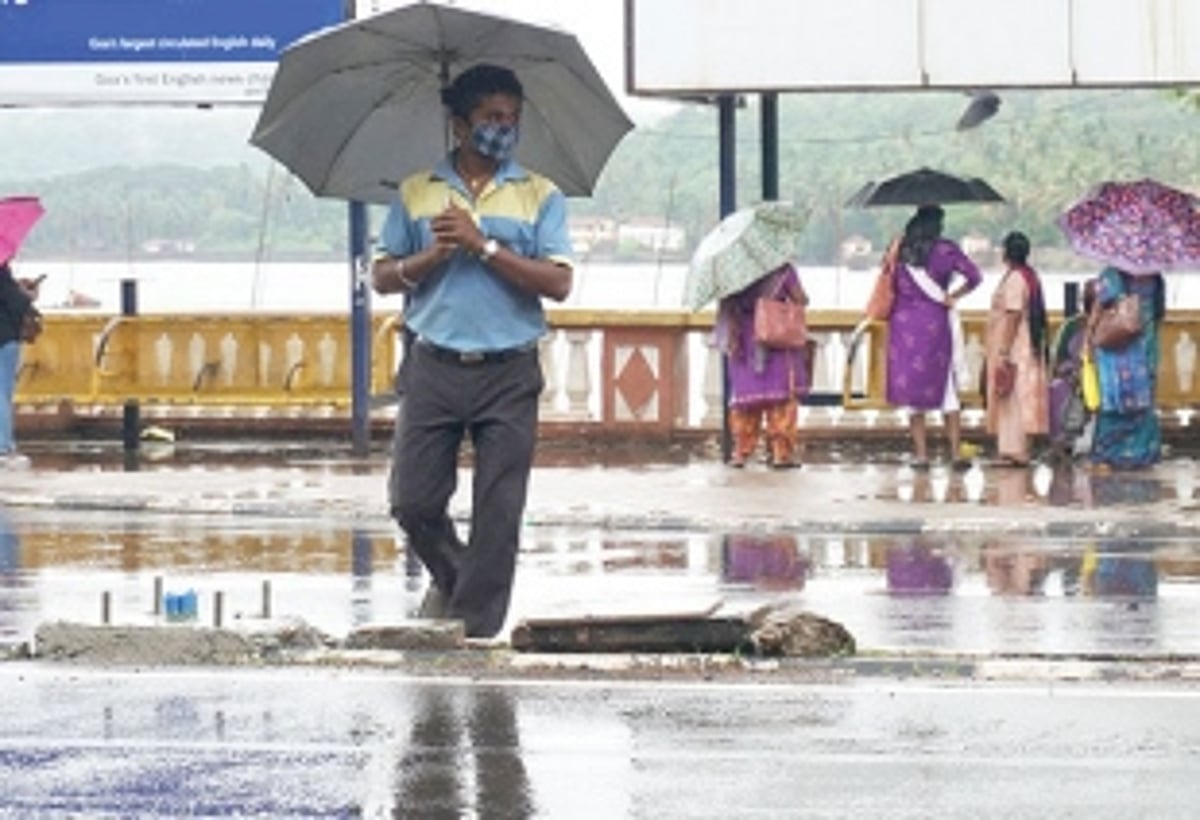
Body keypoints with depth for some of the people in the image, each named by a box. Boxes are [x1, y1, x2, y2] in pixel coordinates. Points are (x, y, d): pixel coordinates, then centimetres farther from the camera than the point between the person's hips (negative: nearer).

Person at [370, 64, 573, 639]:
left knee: (498, 514, -2)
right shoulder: (415, 193, 10)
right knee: (412, 500, 0)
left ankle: (475, 626, 6)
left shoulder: (539, 196, 5)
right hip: (433, 369, 1)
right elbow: (382, 277, 10)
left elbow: (558, 284, -5)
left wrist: (483, 246, -12)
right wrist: (432, 257, -9)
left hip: (509, 374, -1)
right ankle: (451, 577, 29)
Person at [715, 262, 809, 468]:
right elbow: (801, 300, -4)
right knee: (782, 397, 0)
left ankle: (742, 451, 8)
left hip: (744, 344, 4)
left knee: (745, 396, 8)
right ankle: (781, 452, -4)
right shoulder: (782, 269, -9)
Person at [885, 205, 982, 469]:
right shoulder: (945, 250, -4)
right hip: (936, 323, -1)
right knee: (947, 390, 7)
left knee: (912, 388, 6)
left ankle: (921, 453, 4)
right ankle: (955, 453, 2)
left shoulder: (900, 252, 0)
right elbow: (974, 277, -7)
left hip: (904, 321, 1)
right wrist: (953, 296, 5)